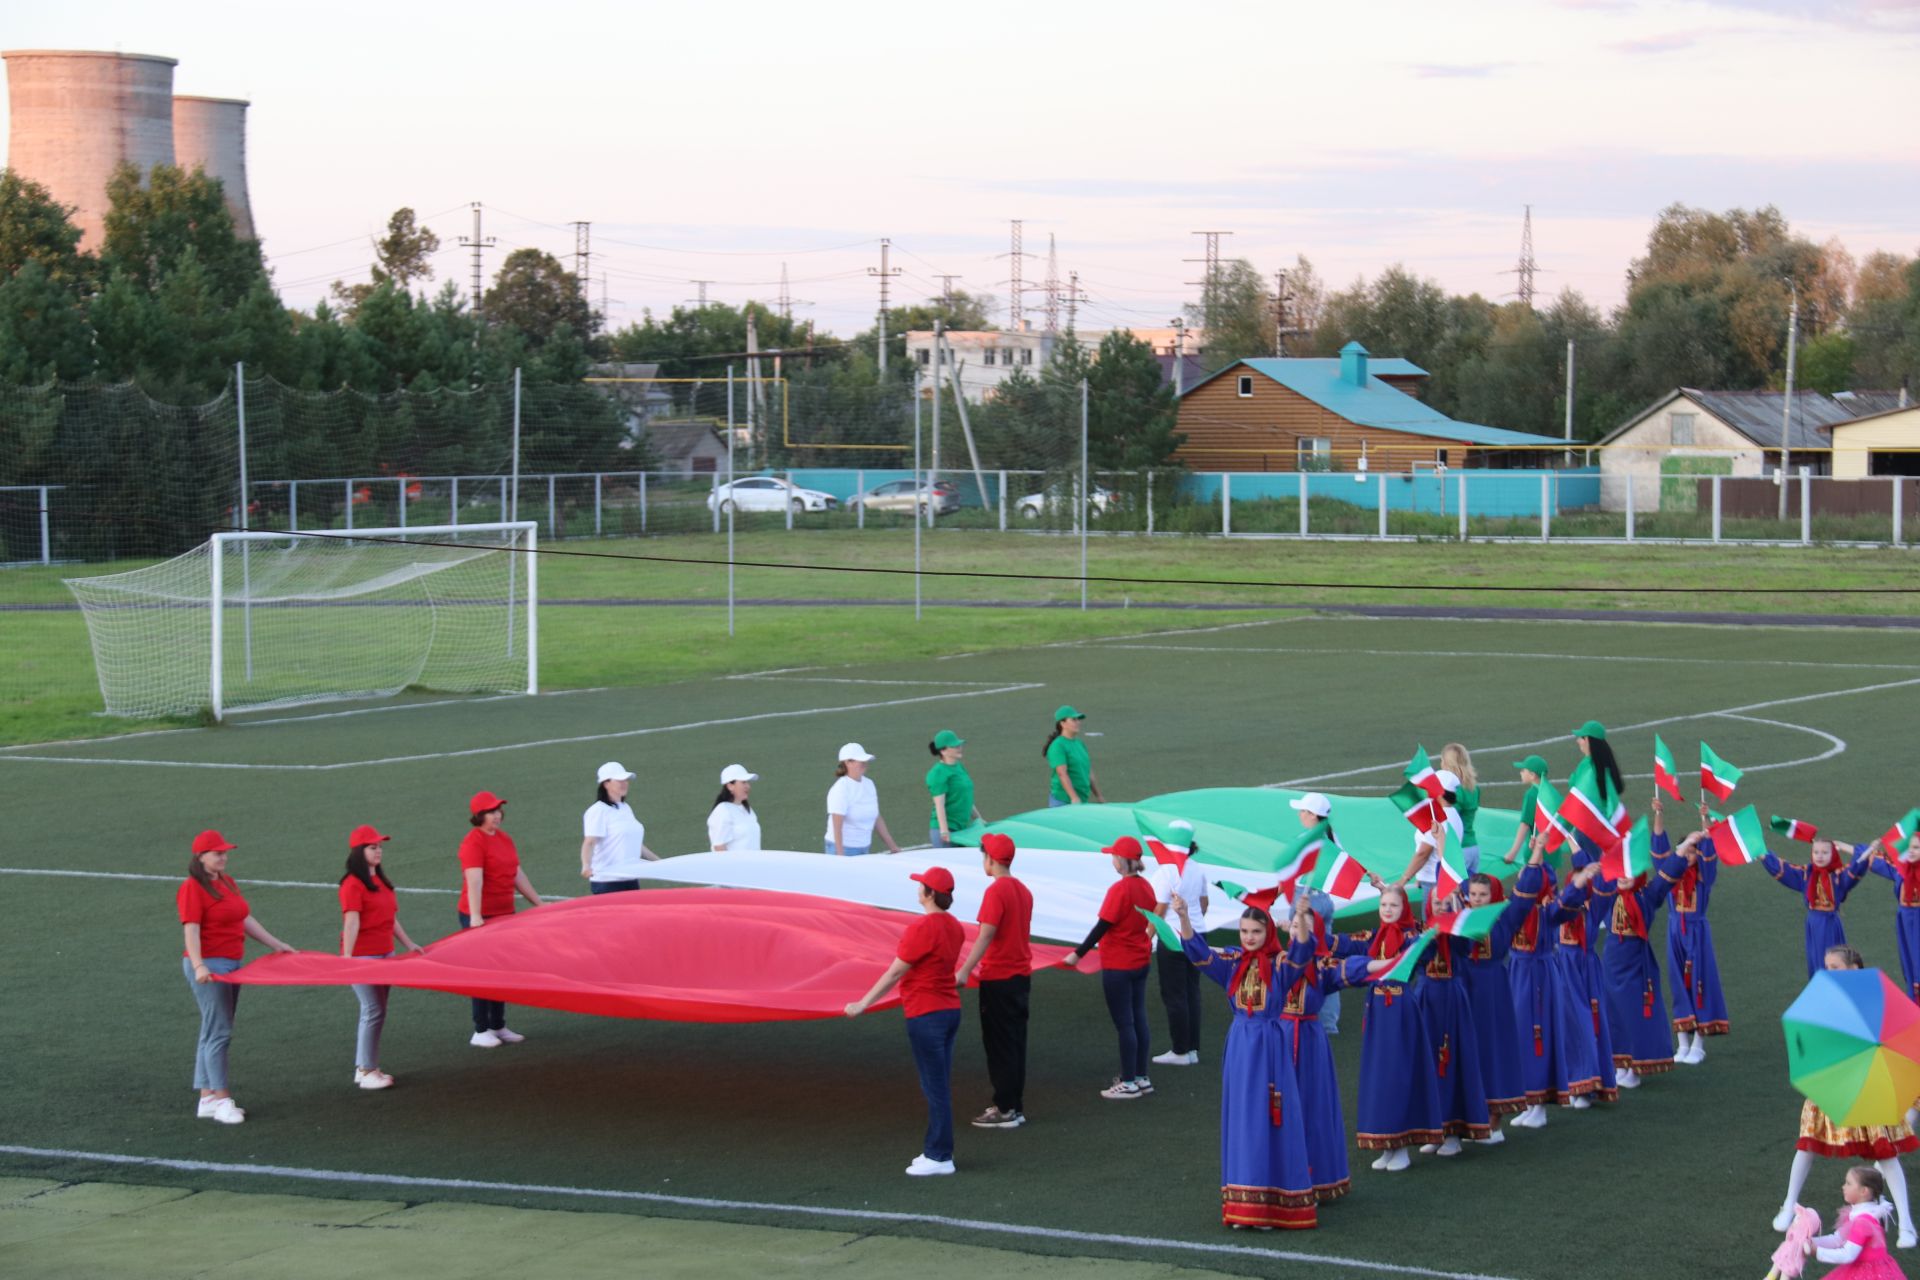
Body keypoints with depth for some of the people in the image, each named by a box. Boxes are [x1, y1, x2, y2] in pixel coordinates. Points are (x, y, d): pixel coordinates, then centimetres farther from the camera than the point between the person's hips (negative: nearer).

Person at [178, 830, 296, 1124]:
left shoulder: (227, 882, 15)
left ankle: (207, 1099, 15)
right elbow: (191, 929, -21)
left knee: (213, 1033, 11)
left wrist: (275, 944, 20)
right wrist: (198, 966, -32)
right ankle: (221, 1100, -9)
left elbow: (246, 920, 21)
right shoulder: (192, 888, -12)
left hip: (232, 965, 9)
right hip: (208, 968, -9)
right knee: (218, 1032, -10)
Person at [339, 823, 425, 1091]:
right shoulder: (353, 884, -13)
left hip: (385, 953, 9)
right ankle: (366, 1072, -3)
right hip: (363, 955, -9)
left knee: (377, 1011, 11)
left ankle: (364, 1067, 19)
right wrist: (347, 957, -27)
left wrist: (408, 943, 20)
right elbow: (351, 922, -21)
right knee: (373, 1011, -9)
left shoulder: (381, 881, 15)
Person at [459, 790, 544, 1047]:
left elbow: (518, 875, 18)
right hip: (480, 917, -8)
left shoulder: (504, 839, 11)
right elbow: (474, 881, -25)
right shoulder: (473, 843, -15)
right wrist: (475, 917, -33)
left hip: (505, 915, 8)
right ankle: (480, 1032, 2)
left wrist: (538, 903, 18)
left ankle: (498, 1027, 21)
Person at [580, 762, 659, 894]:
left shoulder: (626, 809, 17)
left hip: (631, 880, 8)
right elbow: (589, 843, -21)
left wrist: (660, 863, 30)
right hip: (607, 882, -8)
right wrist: (586, 865, -38)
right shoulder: (598, 811, -9)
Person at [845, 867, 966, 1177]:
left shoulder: (921, 928, -19)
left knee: (935, 1088, -4)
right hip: (949, 1010, 8)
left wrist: (863, 1004, -10)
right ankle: (936, 1149, 20)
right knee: (939, 1086, 14)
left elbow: (894, 973, -17)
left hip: (925, 1015, -8)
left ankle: (939, 1157, 0)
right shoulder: (954, 928, 7)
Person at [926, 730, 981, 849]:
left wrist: (977, 818, 27)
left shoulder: (959, 767, 15)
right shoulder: (938, 773, -12)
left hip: (962, 828, 8)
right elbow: (939, 804, -18)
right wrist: (944, 831, -23)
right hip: (946, 831, -8)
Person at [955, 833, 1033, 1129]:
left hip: (998, 979, -8)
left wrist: (964, 971, -22)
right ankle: (1016, 1105, 17)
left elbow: (985, 936, -22)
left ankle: (1005, 1110, 1)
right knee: (1015, 1043, 13)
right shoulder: (1023, 891, 9)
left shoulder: (995, 891, -17)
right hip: (1021, 974, 8)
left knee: (1000, 1045, -1)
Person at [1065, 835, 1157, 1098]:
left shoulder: (1119, 889, -19)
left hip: (1118, 965, -8)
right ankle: (1141, 1078, 19)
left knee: (1124, 1023, -2)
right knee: (1139, 1019, 13)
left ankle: (1129, 1083, 2)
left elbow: (1102, 926, -18)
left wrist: (1078, 954, -12)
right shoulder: (1146, 887, 4)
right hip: (1140, 961, 8)